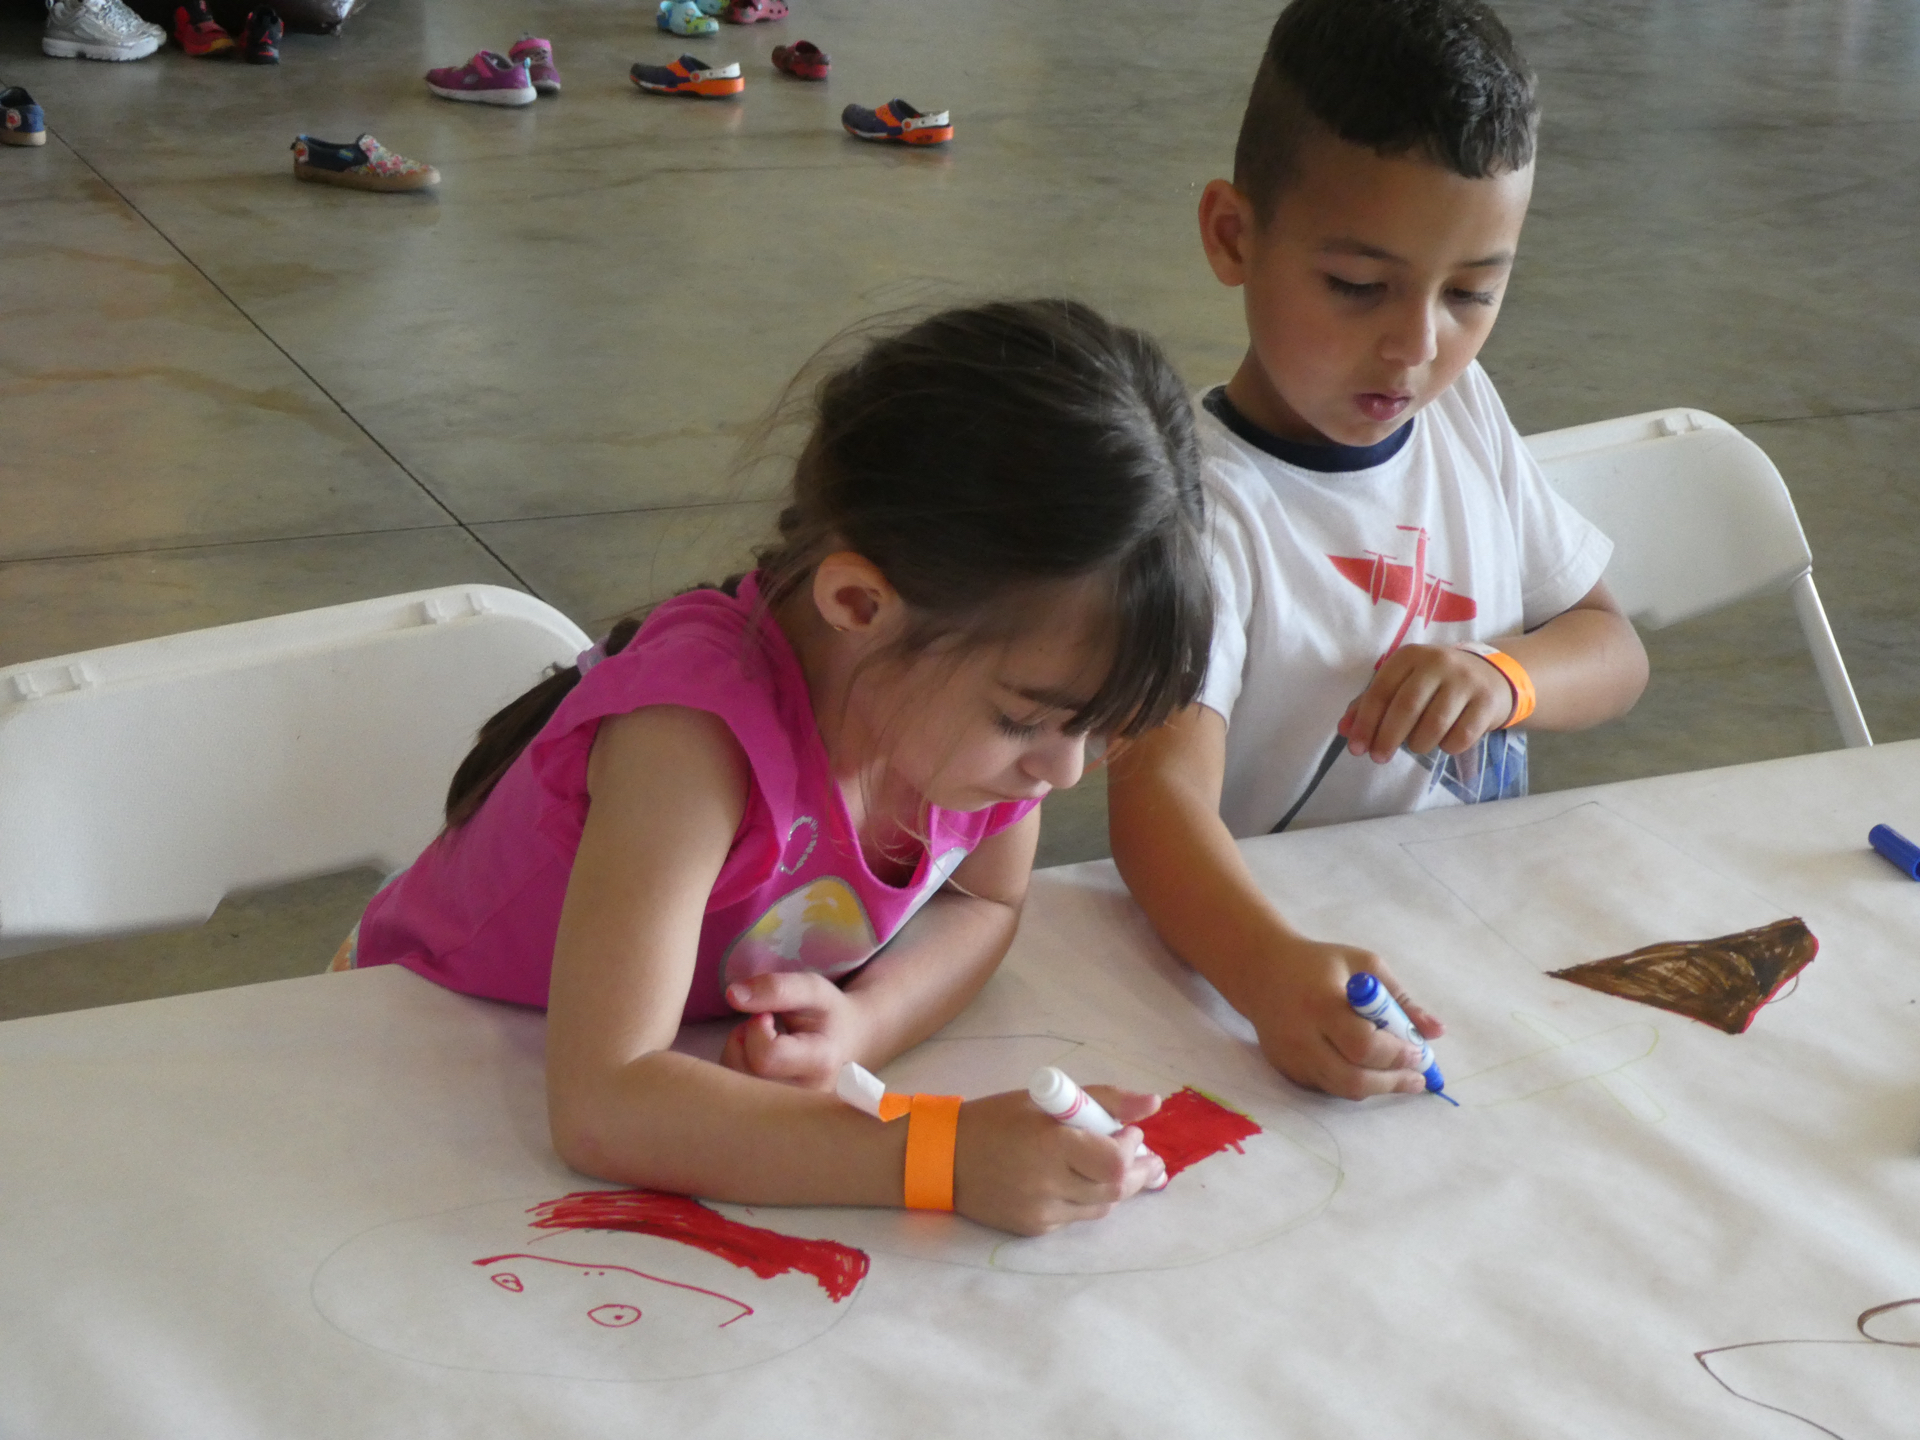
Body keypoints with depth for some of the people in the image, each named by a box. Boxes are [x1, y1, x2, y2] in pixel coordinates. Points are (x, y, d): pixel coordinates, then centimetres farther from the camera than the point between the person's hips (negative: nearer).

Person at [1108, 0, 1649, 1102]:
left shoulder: (1463, 411, 6)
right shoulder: (1209, 504, -18)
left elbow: (1613, 650, 13)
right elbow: (1159, 790, -30)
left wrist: (1506, 674, -11)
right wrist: (1272, 970, -51)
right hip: (1261, 945, -4)